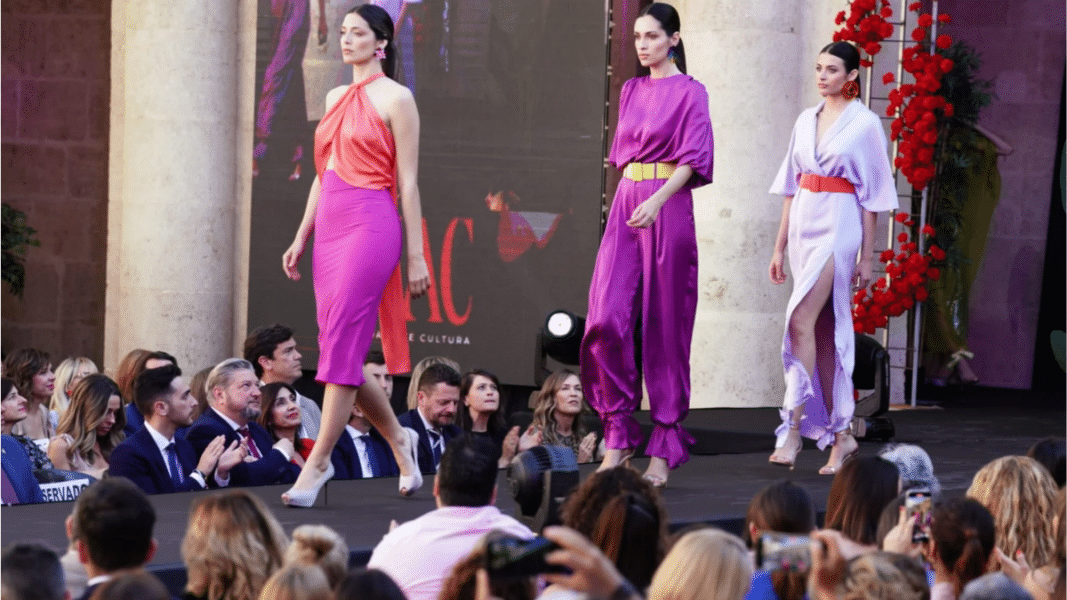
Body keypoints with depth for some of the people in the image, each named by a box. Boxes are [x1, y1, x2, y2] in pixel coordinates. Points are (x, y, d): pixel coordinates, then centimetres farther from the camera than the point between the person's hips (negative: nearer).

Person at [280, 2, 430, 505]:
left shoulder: (395, 99, -2)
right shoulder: (335, 99, 18)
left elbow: (407, 183, -4)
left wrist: (417, 255, -6)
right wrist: (301, 238, 15)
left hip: (371, 225, -7)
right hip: (330, 226, 7)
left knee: (342, 344, -12)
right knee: (339, 349, 6)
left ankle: (317, 463, -11)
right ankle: (397, 438, 25)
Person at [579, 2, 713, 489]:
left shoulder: (689, 92, -1)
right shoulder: (631, 91, 17)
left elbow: (693, 157, -11)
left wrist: (656, 201, -24)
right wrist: (631, 199, 15)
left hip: (667, 207, -5)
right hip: (626, 205, 5)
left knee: (664, 327, -2)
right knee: (607, 318, -10)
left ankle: (664, 449, 4)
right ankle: (618, 437, -3)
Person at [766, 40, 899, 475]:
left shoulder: (865, 124, -3)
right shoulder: (806, 121, 13)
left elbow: (871, 195, -2)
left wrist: (866, 257, -4)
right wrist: (779, 246, 14)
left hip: (839, 226, -6)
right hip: (804, 225, 6)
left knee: (801, 321, -19)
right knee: (823, 333, 7)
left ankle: (793, 431, -21)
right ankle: (841, 436, 12)